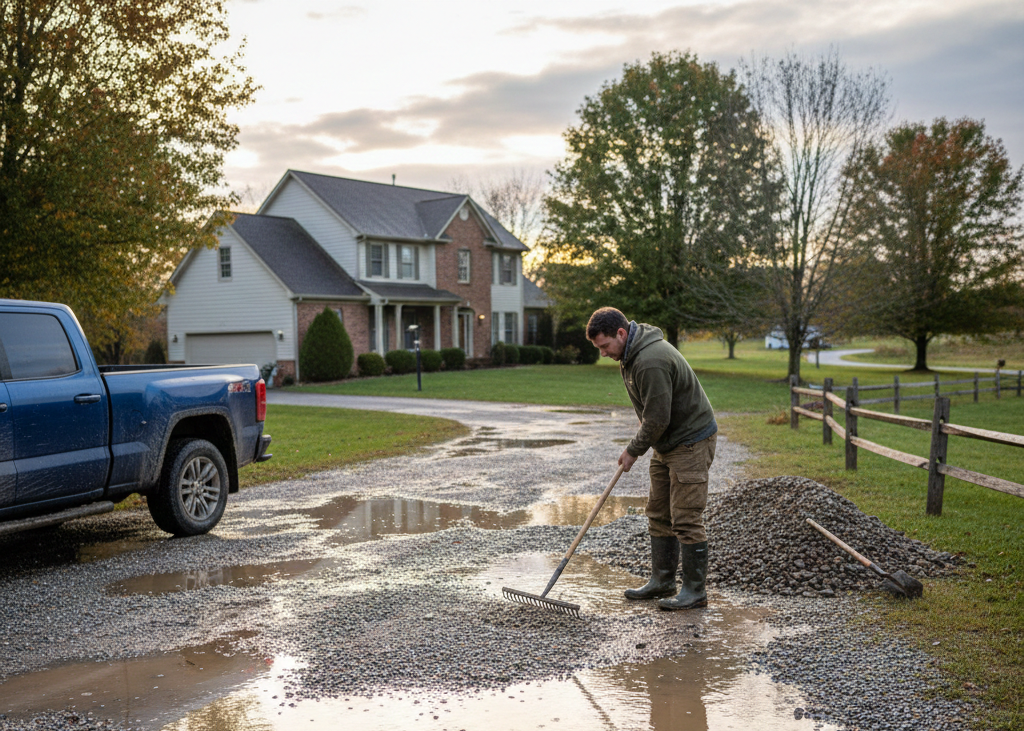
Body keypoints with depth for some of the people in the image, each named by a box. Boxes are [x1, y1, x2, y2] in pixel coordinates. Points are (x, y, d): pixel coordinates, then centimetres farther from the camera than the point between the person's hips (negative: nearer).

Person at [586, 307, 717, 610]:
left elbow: (658, 419, -25)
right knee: (659, 514, 14)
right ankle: (662, 581, 24)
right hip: (667, 442, 11)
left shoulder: (651, 362, -28)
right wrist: (637, 446, 14)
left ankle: (695, 591, 3)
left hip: (691, 442, -10)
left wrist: (633, 450, -11)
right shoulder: (631, 353, 6)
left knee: (686, 519, -7)